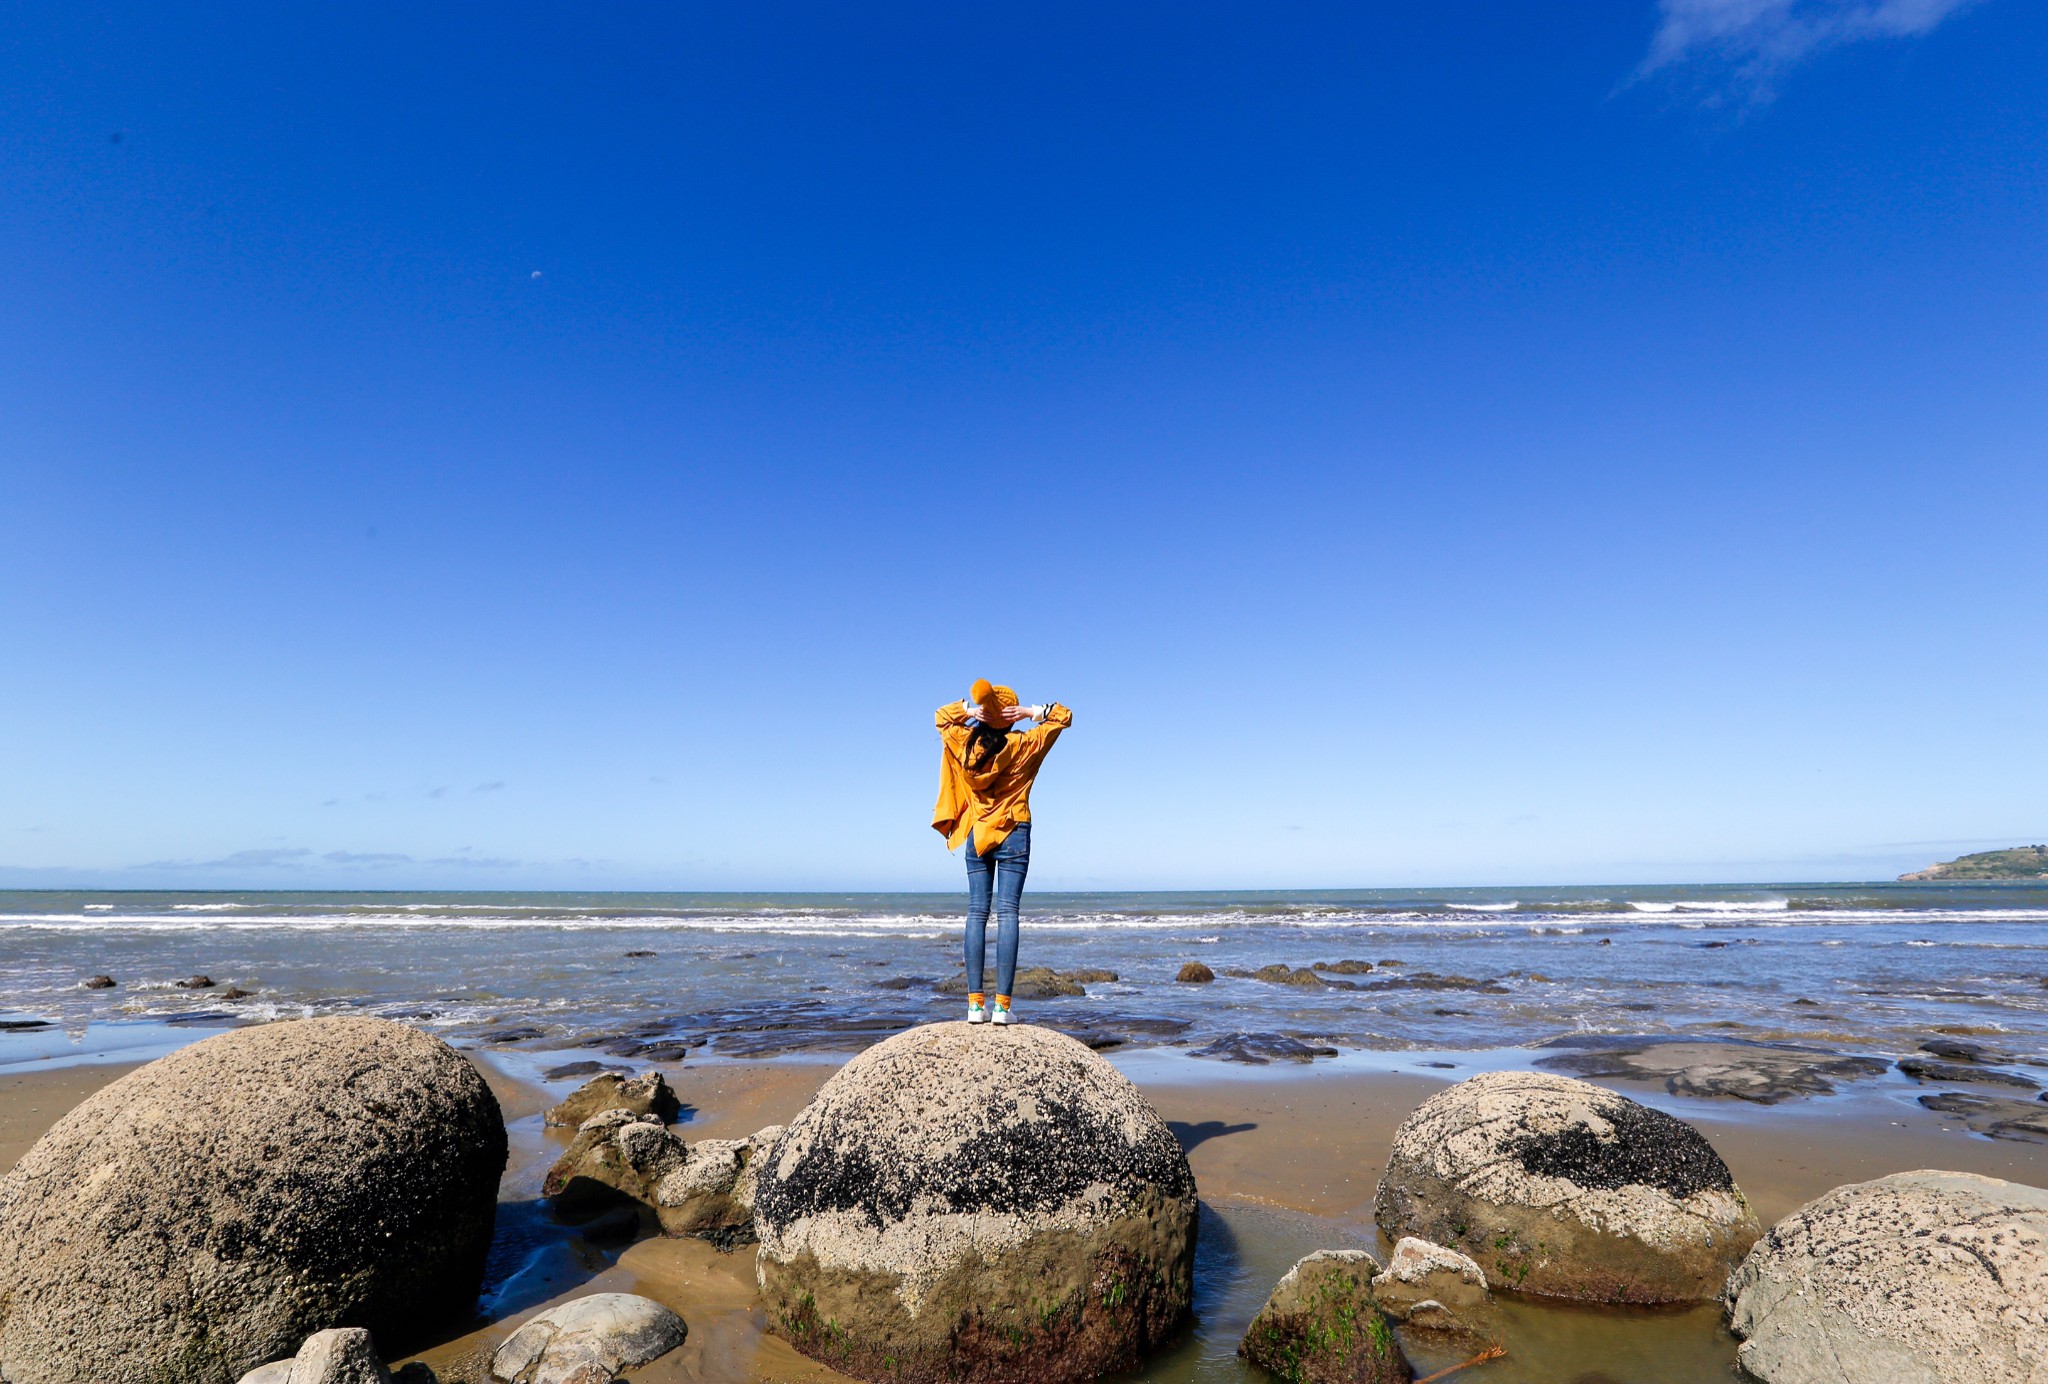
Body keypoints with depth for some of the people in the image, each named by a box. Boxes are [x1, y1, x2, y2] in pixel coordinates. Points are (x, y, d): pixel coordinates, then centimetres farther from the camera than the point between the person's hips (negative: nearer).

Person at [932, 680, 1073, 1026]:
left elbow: (942, 716, 18)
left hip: (976, 836, 3)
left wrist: (967, 709, 1)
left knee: (976, 913, 4)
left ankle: (975, 1002, -1)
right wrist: (1029, 712, -8)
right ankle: (1002, 1004, -8)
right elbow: (1063, 716, 3)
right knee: (1007, 913, -4)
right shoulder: (1023, 745, -7)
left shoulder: (964, 743, -2)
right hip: (1014, 834, -2)